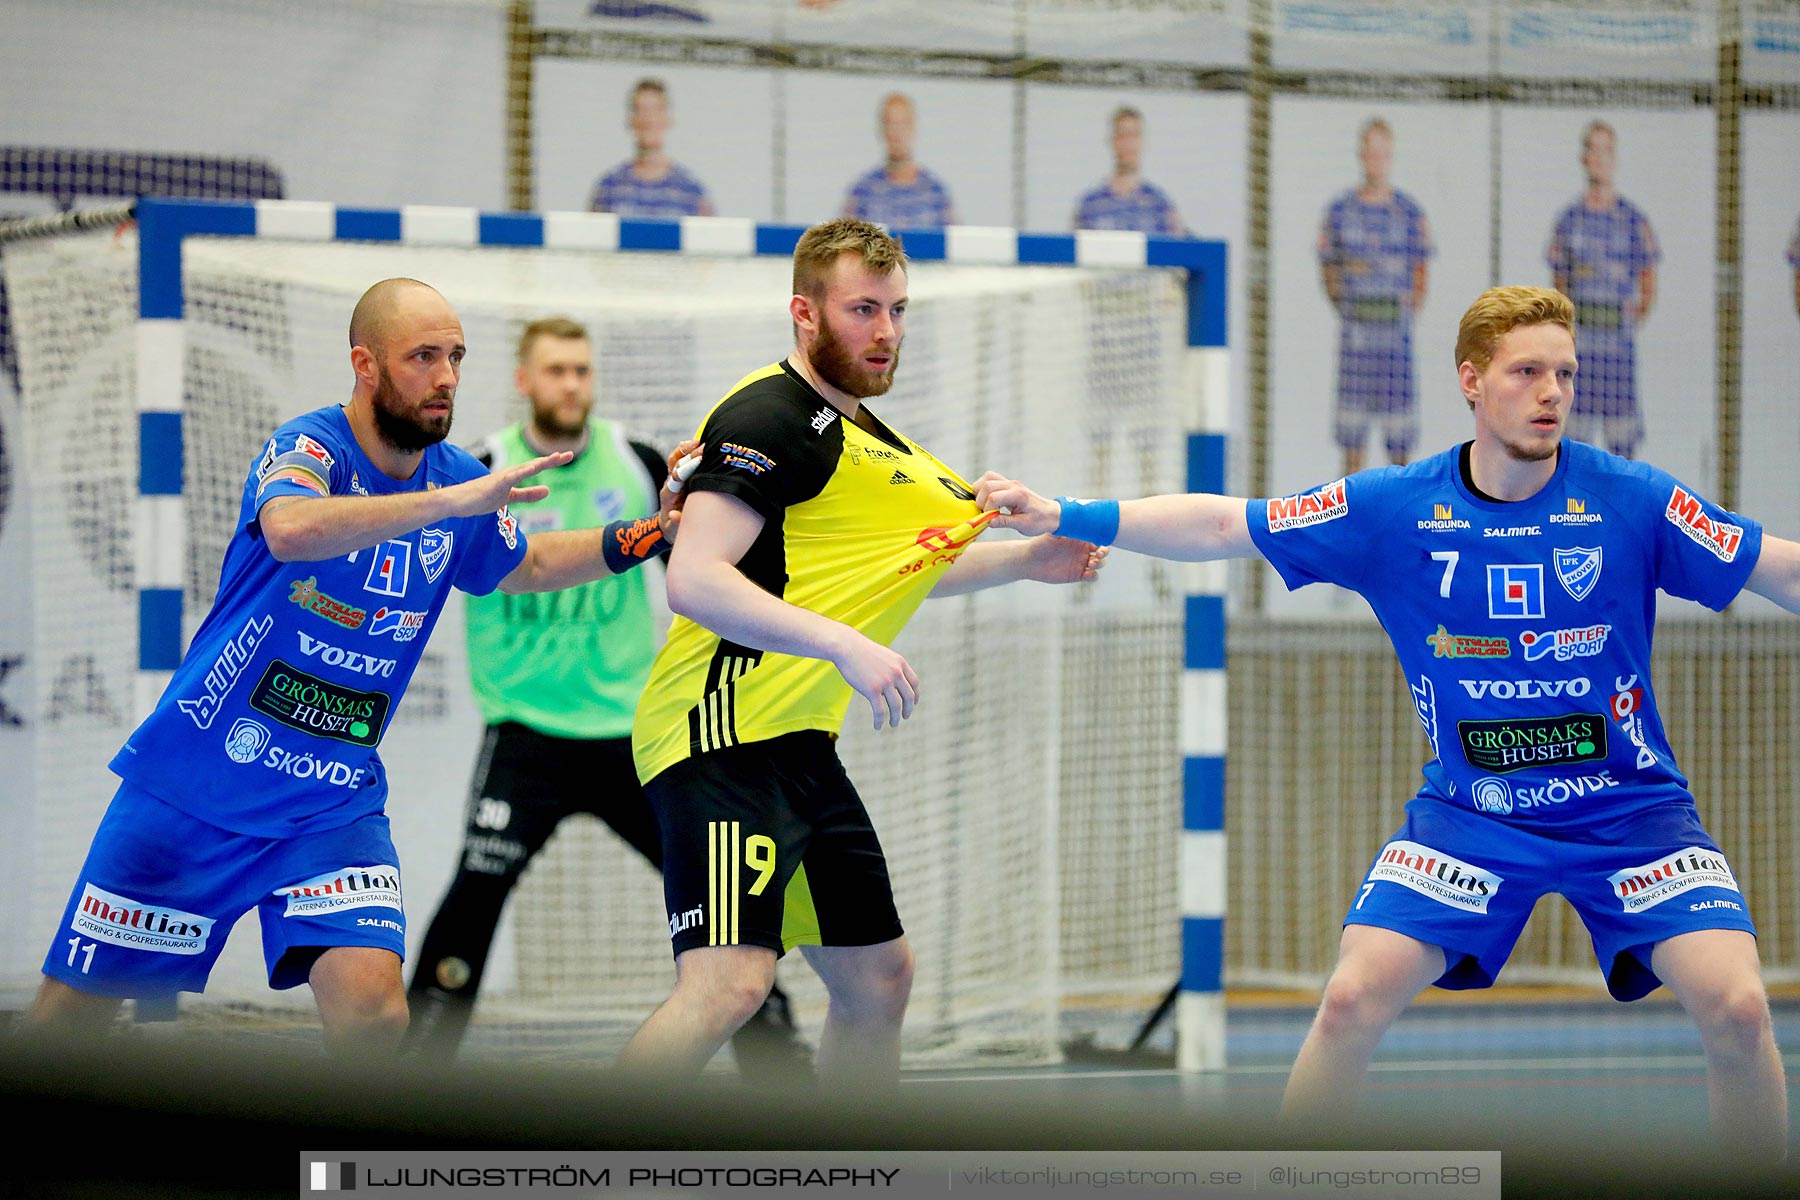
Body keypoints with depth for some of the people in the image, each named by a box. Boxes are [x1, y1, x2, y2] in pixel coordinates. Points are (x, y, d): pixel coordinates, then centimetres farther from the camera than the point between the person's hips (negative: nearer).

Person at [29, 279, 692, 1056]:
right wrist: (451, 502, -44)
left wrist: (635, 541, 10)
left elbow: (523, 567, 25)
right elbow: (292, 529, -41)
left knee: (373, 1010, -19)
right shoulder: (311, 447, -16)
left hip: (333, 805, 4)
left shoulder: (458, 483, 2)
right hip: (192, 782, -4)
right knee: (67, 1017, 3)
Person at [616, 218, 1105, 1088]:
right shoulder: (770, 416, -12)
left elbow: (893, 570, 38)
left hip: (800, 746, 10)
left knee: (878, 979, 15)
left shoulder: (860, 431, 19)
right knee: (731, 980, -24)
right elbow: (694, 581, -23)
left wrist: (1025, 559, 30)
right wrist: (843, 645, -28)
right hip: (725, 735, -10)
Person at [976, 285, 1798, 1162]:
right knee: (1353, 1000, -15)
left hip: (1630, 810, -1)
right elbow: (1220, 528, -2)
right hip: (1469, 814, 1)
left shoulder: (1632, 501, -11)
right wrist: (1067, 518, -8)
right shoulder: (1393, 510, -6)